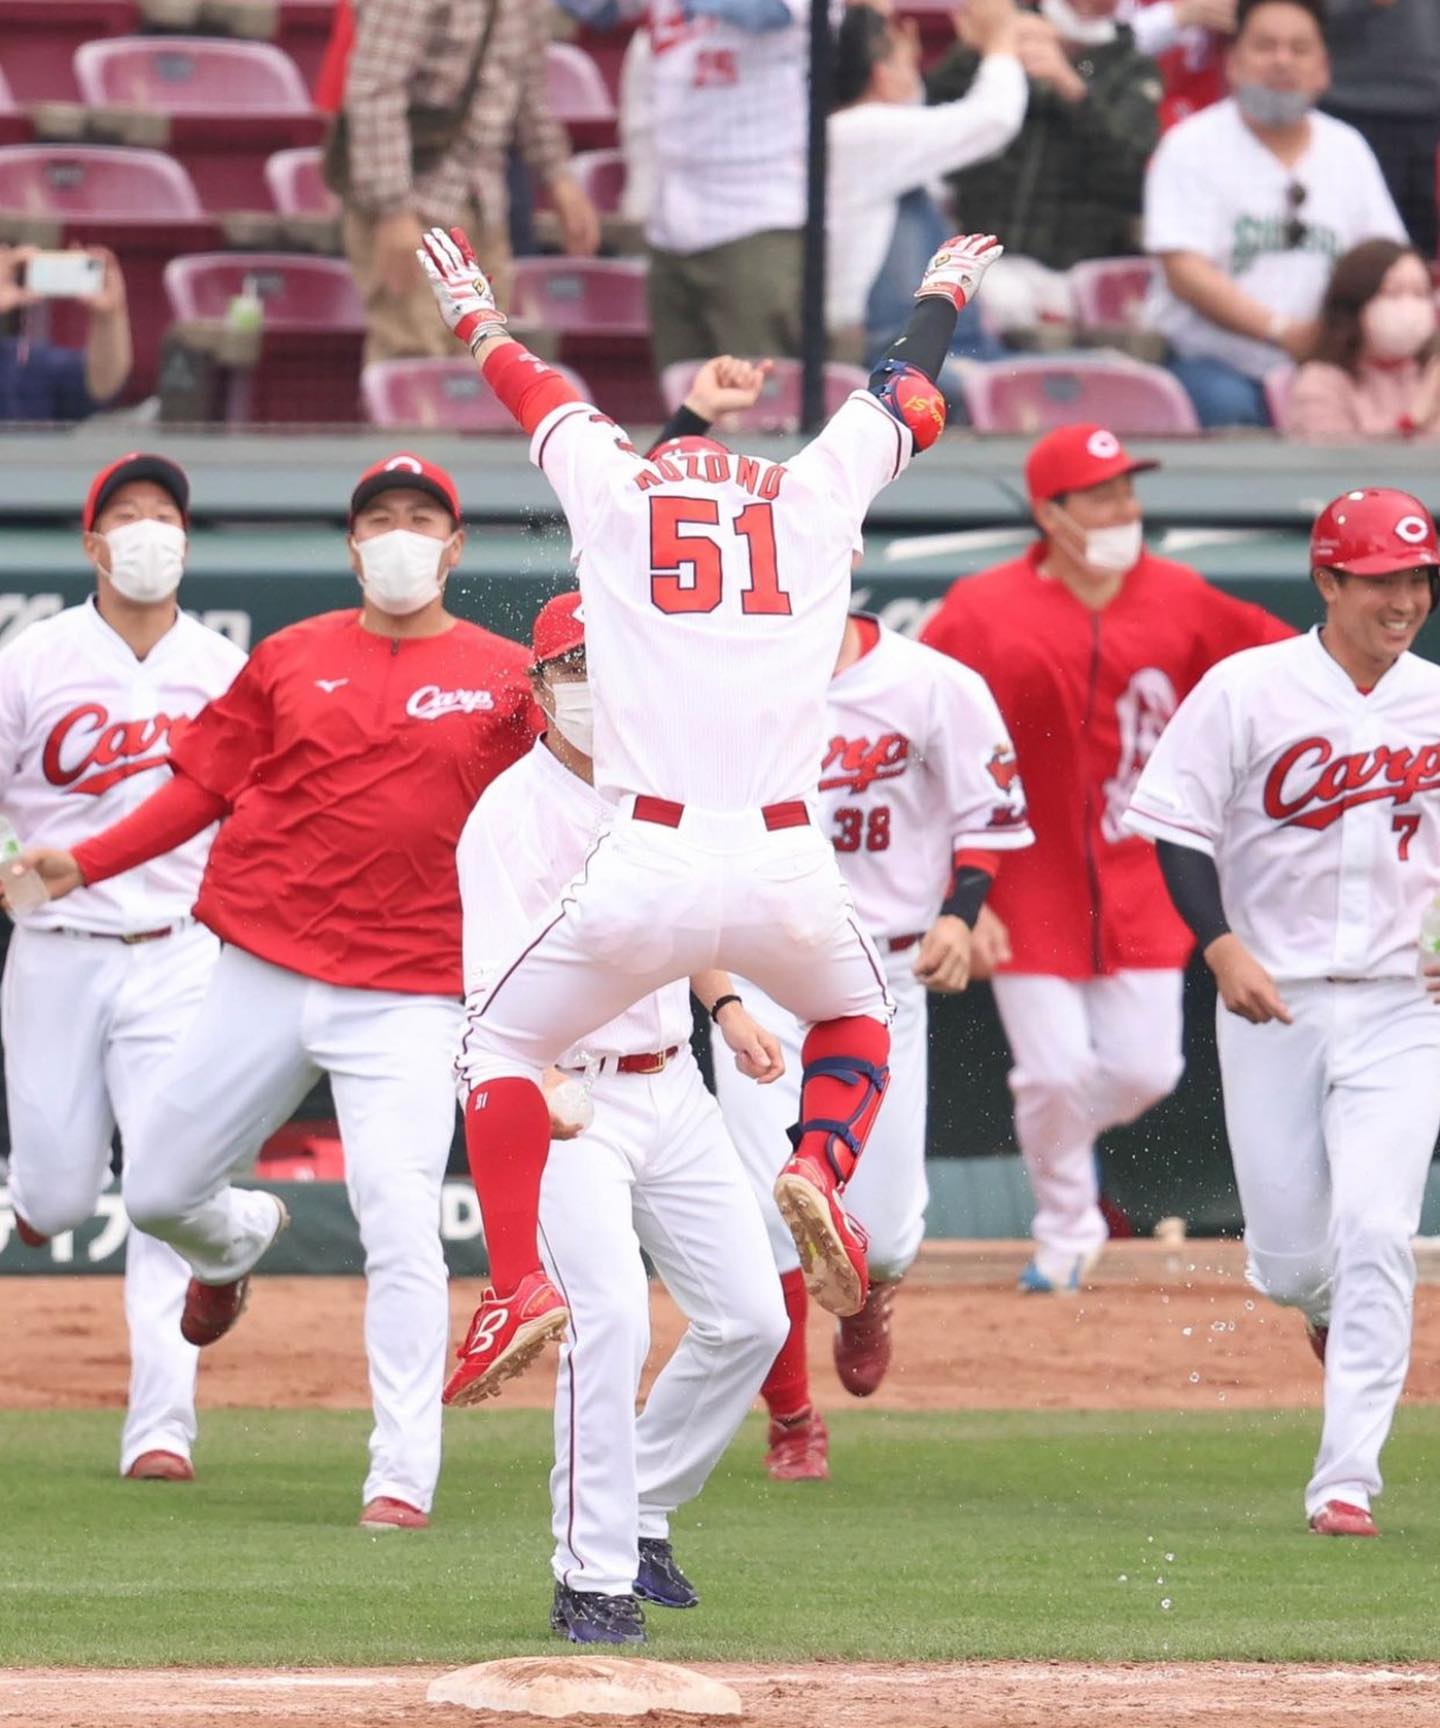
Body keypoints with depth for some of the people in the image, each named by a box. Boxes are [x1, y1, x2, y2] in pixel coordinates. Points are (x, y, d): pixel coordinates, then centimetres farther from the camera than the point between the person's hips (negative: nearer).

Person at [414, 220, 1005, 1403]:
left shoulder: (614, 485, 9)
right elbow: (906, 393, 32)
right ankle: (822, 1172, 1)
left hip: (647, 867, -1)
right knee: (858, 1017, 31)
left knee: (500, 1045, 18)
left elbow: (533, 389, 31)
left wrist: (476, 317, 52)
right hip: (789, 872, 1)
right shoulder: (821, 492, 12)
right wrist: (943, 294, 52)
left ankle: (520, 1290, 0)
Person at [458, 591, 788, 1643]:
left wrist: (726, 1006, 11)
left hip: (670, 1083, 8)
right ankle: (595, 1578, -15)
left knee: (751, 1317, 7)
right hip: (566, 1099, -7)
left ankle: (642, 1513, 26)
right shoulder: (513, 815, -16)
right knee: (609, 1319, -22)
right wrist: (532, 1089, -43)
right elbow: (498, 987, -26)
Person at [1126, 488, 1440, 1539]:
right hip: (1272, 1004, -1)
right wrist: (1222, 948, -17)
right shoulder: (1248, 691, -6)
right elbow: (1178, 824, -5)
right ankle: (1330, 1309, 42)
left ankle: (1347, 1481, -11)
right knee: (1292, 1258, 2)